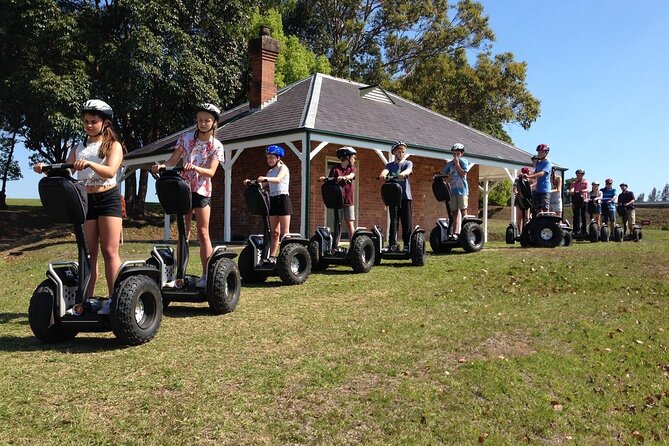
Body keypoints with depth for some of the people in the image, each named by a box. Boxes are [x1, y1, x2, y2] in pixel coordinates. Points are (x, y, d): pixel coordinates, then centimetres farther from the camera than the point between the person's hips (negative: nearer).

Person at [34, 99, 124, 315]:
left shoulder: (113, 145, 3)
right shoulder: (78, 148, 16)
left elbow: (110, 171, -15)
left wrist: (89, 163, -33)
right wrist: (46, 169, -12)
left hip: (108, 199, -4)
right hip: (84, 201, 4)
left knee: (109, 251, -6)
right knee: (88, 253, 5)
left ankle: (113, 299, -4)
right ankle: (86, 298, 9)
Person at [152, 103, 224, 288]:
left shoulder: (216, 146, 0)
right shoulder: (186, 138, 5)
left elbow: (211, 171, -12)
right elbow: (173, 160, 1)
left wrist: (195, 168, -31)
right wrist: (163, 165, -20)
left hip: (202, 191, -2)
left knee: (203, 233, -4)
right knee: (183, 233, 5)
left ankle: (206, 274, -1)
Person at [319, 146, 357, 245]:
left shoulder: (352, 168, 12)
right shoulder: (335, 169, 2)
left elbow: (351, 175, -10)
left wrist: (343, 177, -31)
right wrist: (325, 179, -27)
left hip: (348, 201, 2)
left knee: (350, 223, -2)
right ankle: (336, 246, 1)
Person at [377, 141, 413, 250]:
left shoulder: (408, 163, 9)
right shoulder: (390, 165, 11)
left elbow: (408, 170, -14)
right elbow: (385, 170, -12)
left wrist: (403, 173, -39)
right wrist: (383, 174, -37)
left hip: (405, 196, 0)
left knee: (407, 223, 0)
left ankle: (407, 245, 6)